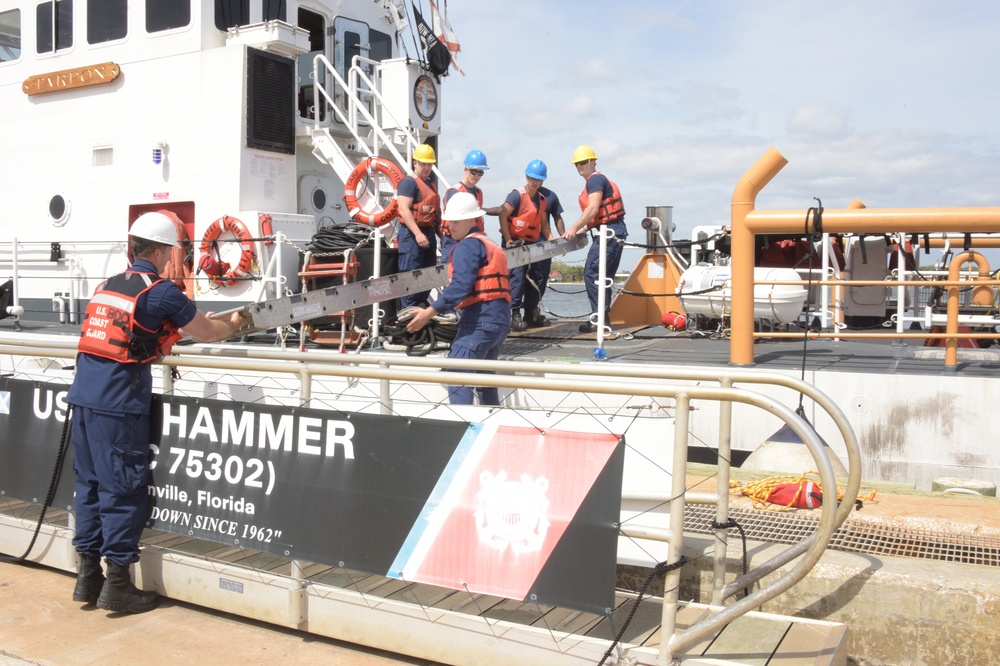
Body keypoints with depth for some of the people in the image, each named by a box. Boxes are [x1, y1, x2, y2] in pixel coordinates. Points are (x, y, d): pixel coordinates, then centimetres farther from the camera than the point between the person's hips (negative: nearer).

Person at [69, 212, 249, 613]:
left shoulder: (106, 286, 15)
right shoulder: (161, 293, -7)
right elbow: (209, 333, 2)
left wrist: (177, 326, 31)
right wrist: (234, 323, 23)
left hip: (83, 397, 8)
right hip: (118, 404, -8)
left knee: (89, 485, 14)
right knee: (123, 490, 0)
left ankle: (88, 576, 23)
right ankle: (117, 585, 7)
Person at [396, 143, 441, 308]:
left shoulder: (431, 183, 20)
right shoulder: (409, 182, -9)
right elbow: (404, 209, -19)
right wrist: (418, 233, -26)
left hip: (429, 232, 9)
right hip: (412, 233, -9)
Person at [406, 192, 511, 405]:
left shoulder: (467, 246, -8)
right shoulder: (488, 244, 22)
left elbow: (461, 285, -21)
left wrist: (430, 312, -22)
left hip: (480, 319, -10)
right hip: (499, 320, 10)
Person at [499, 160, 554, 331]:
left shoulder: (543, 200, 9)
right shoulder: (517, 195, -13)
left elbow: (543, 224, 15)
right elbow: (503, 216, -16)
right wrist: (508, 240, -20)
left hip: (532, 243, 8)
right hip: (514, 243, -8)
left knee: (535, 277, 11)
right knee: (517, 275, -15)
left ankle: (531, 313, 23)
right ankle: (514, 314, -12)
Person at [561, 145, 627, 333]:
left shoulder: (595, 180, -7)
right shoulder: (598, 180, 24)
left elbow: (593, 209, -18)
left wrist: (574, 228, -16)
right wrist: (581, 229, 13)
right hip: (615, 233, 11)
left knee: (591, 273, -13)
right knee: (603, 275, 13)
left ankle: (599, 317, -14)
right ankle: (602, 317, 16)